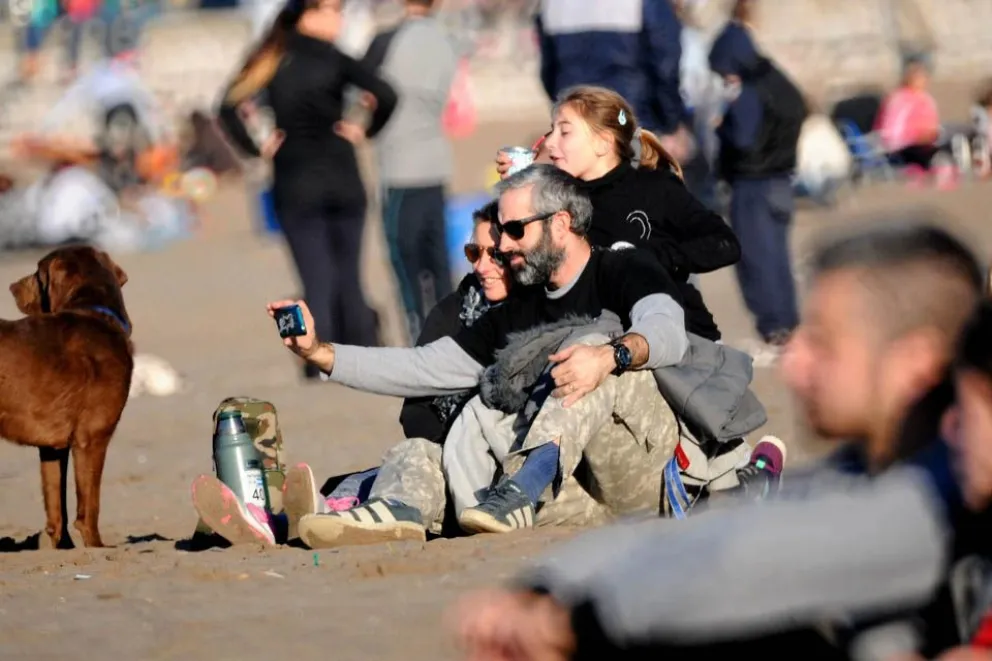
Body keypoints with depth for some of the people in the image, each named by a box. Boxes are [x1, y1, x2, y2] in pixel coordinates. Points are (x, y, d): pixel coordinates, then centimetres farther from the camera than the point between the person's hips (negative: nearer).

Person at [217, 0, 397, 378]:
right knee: (349, 281, 11)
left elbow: (231, 107, -9)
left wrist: (257, 147, -1)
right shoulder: (334, 61, -7)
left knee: (317, 283, 3)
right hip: (343, 181, -1)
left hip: (296, 187, 1)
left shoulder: (271, 62, 0)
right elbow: (385, 96, -18)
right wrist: (365, 131, -2)